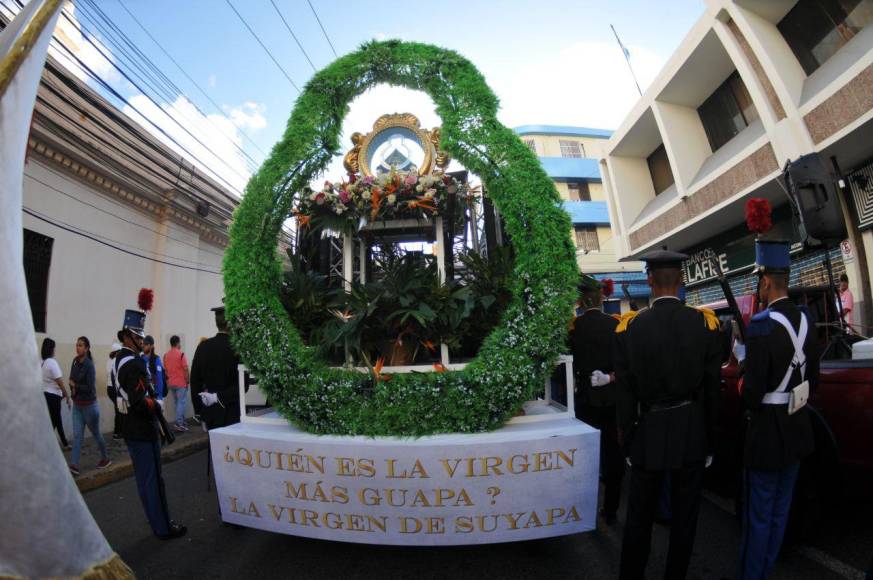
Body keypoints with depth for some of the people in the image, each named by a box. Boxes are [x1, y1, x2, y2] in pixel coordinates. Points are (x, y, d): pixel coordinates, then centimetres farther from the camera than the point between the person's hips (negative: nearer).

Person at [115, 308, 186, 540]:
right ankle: (164, 527, 11)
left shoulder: (120, 359, 9)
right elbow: (140, 403, -27)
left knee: (144, 478, 17)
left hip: (131, 429, 10)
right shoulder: (134, 363, -22)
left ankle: (156, 521, 29)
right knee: (153, 479, 1)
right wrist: (157, 406, -10)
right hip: (143, 430, -10)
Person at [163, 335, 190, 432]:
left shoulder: (165, 355, 6)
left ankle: (182, 421, 23)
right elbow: (185, 369, -14)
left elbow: (165, 370, 10)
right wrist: (187, 381, -5)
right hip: (181, 383, -6)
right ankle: (178, 423, -7)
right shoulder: (181, 354, -13)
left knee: (177, 402, 15)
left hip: (171, 383, 6)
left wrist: (168, 380, 19)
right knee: (181, 402, -2)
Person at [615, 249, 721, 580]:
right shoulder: (706, 323, -9)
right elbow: (712, 388, -4)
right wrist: (710, 439, 8)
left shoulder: (629, 327, -12)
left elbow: (624, 392, -8)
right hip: (692, 433, 1)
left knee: (639, 516, 14)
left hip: (649, 432, -1)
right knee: (685, 515, 18)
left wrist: (626, 439, 4)